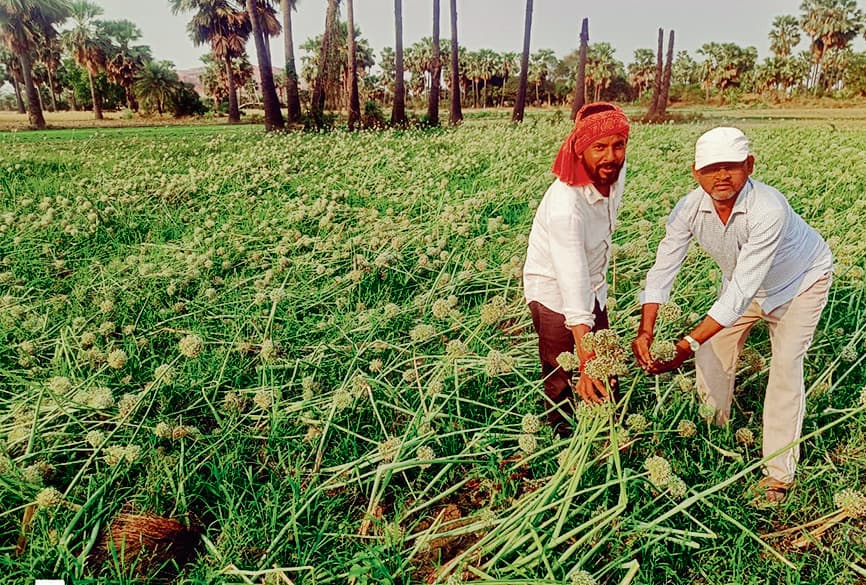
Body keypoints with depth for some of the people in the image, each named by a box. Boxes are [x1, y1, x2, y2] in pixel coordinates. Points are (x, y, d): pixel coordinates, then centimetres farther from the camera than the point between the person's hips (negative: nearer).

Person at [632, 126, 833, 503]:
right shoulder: (689, 209, -27)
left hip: (801, 279, -4)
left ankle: (779, 472, 3)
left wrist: (689, 343, -52)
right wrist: (645, 331, -41)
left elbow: (742, 290, -45)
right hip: (742, 281, 5)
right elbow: (662, 271, -28)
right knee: (714, 354, 3)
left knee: (785, 366, -11)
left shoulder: (768, 210, -41)